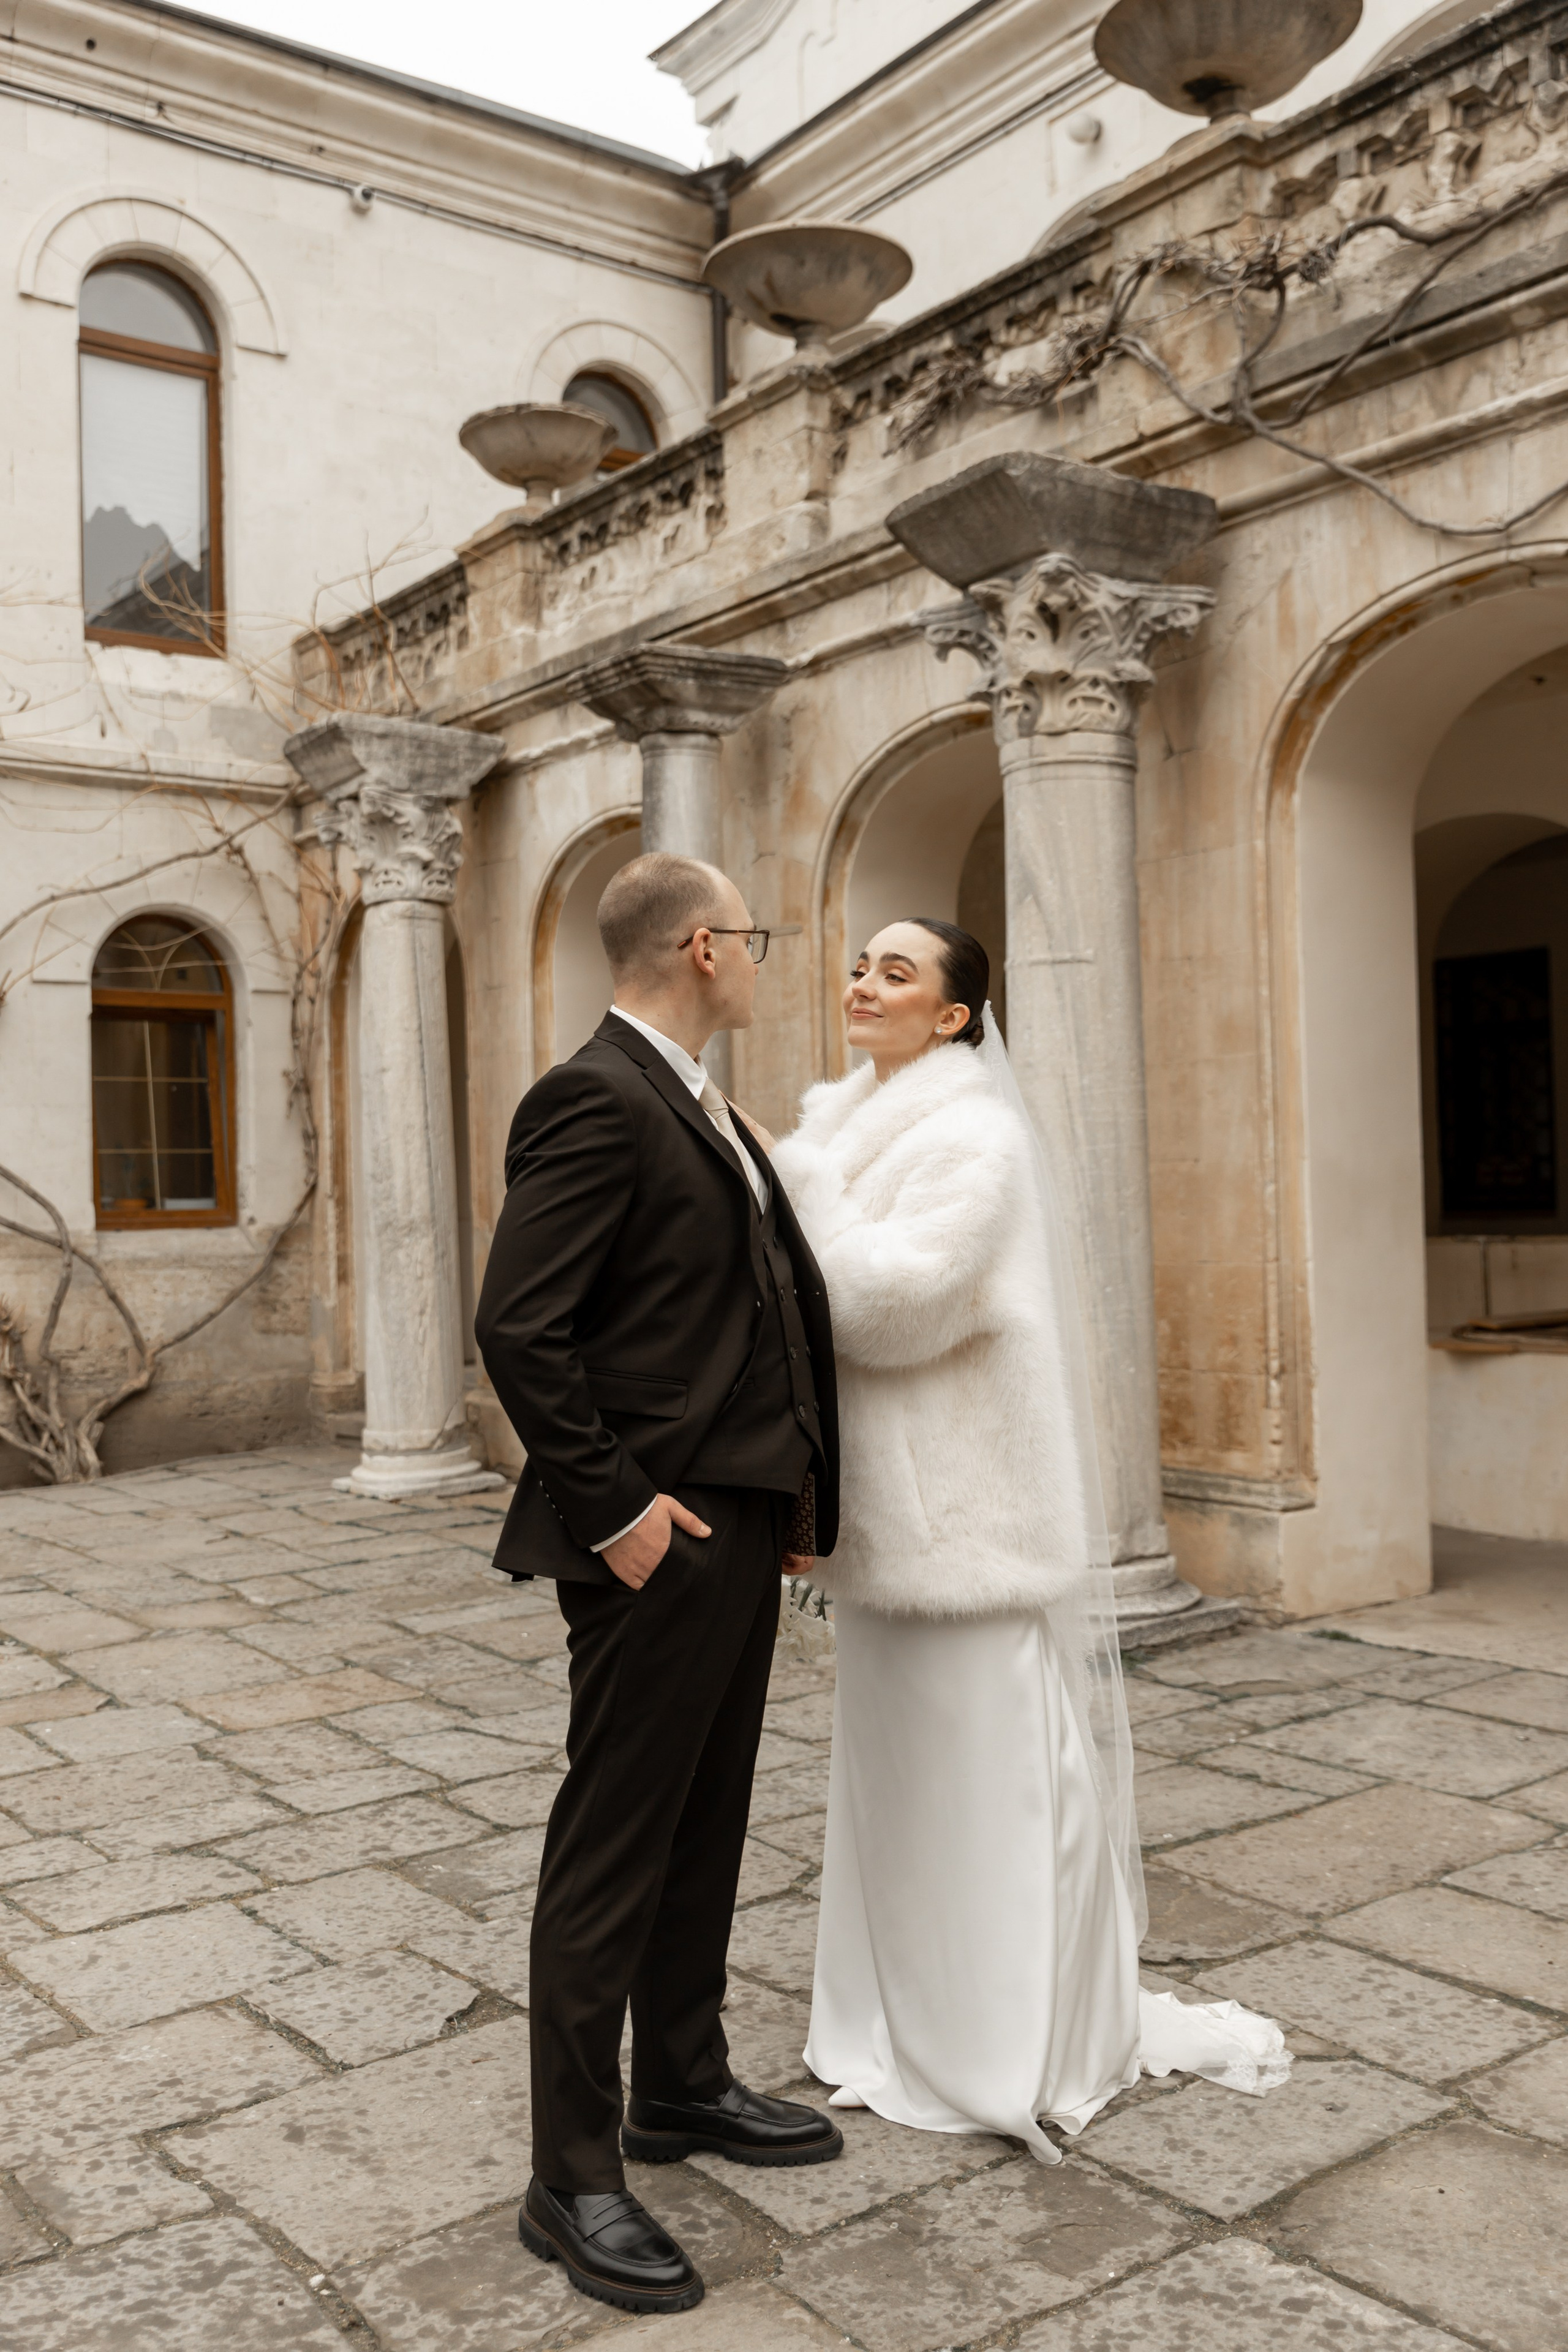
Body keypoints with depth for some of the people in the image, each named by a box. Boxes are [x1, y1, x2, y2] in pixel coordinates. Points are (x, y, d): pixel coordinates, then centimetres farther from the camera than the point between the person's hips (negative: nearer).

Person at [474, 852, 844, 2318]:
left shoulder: (699, 1109, 16)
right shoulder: (594, 1099, -16)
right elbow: (518, 1329, -22)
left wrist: (790, 1491, 16)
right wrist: (614, 1509, -20)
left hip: (740, 1528, 10)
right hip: (658, 1539, -10)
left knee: (705, 1827, 20)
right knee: (613, 1850, 1)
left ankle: (682, 2089, 37)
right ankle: (572, 2181, 15)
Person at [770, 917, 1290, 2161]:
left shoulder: (976, 1139, -13)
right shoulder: (856, 1128, 14)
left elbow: (895, 1301, -24)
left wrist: (801, 1177, -16)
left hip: (970, 1511, -8)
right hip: (892, 1507, 8)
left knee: (984, 1766, 1)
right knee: (899, 1764, 15)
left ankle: (1023, 2043, 16)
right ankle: (914, 2019, 30)